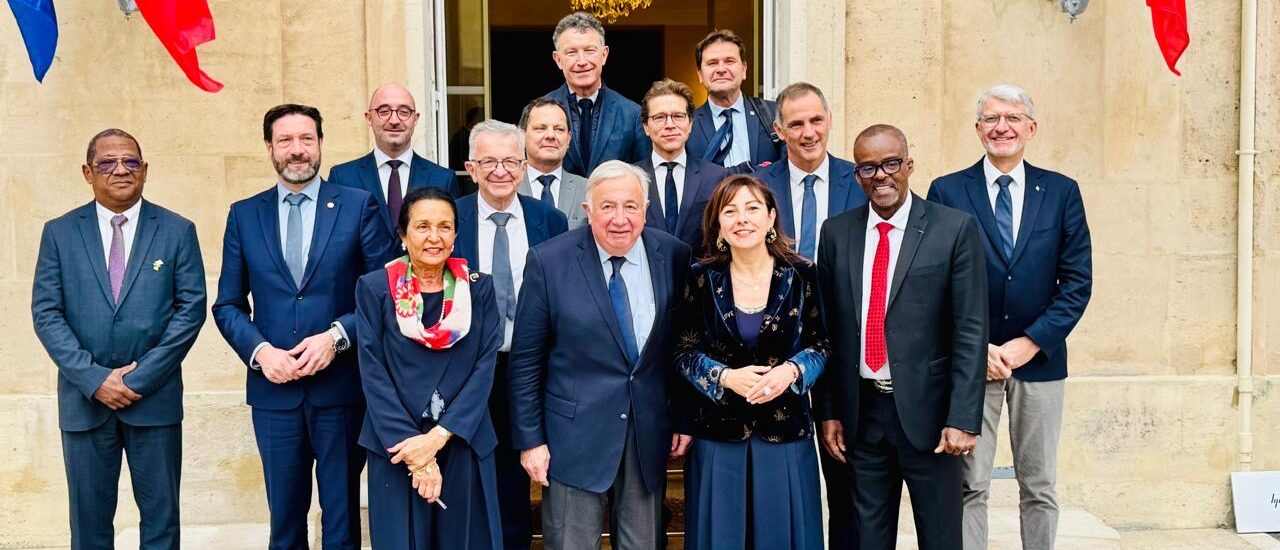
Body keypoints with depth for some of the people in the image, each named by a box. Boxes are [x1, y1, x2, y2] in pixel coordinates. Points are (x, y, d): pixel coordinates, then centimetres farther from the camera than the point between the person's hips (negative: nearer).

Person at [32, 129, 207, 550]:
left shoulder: (177, 231, 2)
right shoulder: (59, 233, 5)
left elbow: (191, 308, -4)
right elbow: (46, 313, 0)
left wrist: (141, 377, -11)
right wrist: (94, 378, -11)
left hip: (155, 397, -1)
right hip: (84, 399, 1)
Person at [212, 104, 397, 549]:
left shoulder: (359, 207, 0)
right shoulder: (244, 215, 7)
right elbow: (228, 305, 8)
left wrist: (337, 336, -15)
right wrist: (259, 350, -9)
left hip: (341, 386, -2)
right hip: (273, 389, 2)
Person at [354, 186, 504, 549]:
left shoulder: (479, 289, 3)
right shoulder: (374, 288, -1)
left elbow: (485, 367, -4)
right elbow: (373, 373, -6)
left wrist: (440, 435, -14)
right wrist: (412, 448, -13)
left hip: (464, 443, 1)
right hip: (395, 445, -1)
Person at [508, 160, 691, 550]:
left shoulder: (674, 256, -2)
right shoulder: (548, 262, -9)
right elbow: (525, 360, -5)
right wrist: (529, 439, -5)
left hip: (650, 433, 3)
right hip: (576, 432, -2)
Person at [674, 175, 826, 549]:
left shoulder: (801, 274, -3)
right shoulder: (703, 277, -3)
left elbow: (820, 344, 4)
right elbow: (684, 351, 1)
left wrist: (791, 370, -17)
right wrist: (725, 377, -17)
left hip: (786, 432, 0)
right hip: (717, 435, 0)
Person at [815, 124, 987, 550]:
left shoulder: (954, 229, -5)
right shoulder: (836, 232, 5)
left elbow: (971, 330, -8)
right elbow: (826, 328, 7)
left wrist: (963, 418, -13)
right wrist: (828, 411, 4)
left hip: (927, 410, -3)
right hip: (861, 411, 3)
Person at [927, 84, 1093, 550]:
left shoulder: (1062, 192, 5)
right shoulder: (946, 192, 1)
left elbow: (1078, 281, 1)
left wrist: (1030, 343, -9)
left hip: (1039, 358, 2)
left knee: (1039, 487, 10)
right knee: (968, 487, 3)